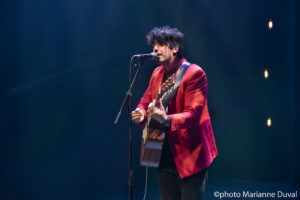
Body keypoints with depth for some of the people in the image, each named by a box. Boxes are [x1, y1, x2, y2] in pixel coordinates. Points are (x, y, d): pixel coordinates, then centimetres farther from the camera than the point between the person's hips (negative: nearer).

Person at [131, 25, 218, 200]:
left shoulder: (195, 74, -14)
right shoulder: (157, 73, 10)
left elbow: (192, 114, -22)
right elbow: (146, 101, 20)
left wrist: (167, 119, -39)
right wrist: (141, 114, -4)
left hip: (190, 154, -7)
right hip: (165, 152, 7)